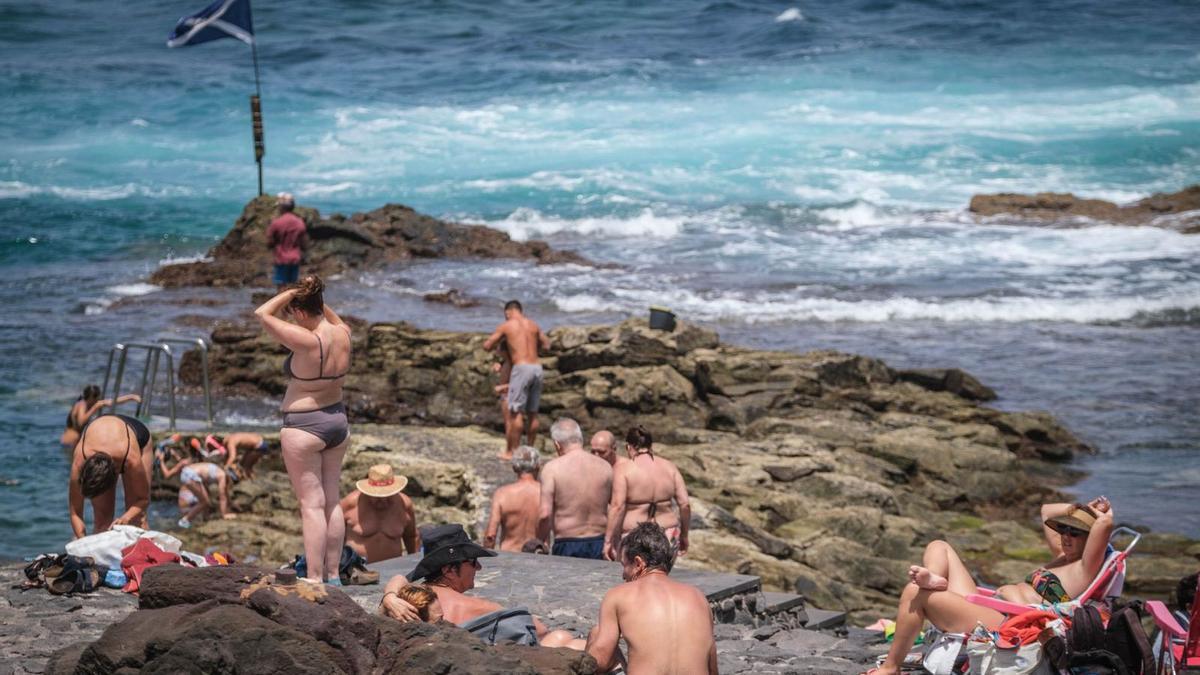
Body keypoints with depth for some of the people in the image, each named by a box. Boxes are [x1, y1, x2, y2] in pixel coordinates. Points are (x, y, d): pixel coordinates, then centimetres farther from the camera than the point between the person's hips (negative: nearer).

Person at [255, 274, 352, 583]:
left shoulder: (307, 341, -23)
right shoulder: (342, 335, -4)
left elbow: (263, 314, -17)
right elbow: (336, 320, 23)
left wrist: (292, 293, -11)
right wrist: (316, 298, 10)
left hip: (303, 427, -7)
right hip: (337, 421, 7)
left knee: (312, 505, -4)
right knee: (332, 501, 13)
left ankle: (314, 578, -3)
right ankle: (333, 574, 19)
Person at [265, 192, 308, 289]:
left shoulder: (276, 223, -13)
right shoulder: (300, 222, 1)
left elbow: (269, 243, -6)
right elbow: (304, 244, 4)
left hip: (281, 260, -4)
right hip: (295, 259, 4)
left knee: (282, 287, -2)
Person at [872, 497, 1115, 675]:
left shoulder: (1083, 569, -7)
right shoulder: (1063, 559, 22)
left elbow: (1105, 523, -22)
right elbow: (1047, 511, 37)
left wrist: (1098, 514, -1)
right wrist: (1080, 509, 25)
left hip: (1006, 625, -11)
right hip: (987, 608, 11)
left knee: (914, 592, -19)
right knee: (938, 548, 13)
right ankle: (936, 583, -20)